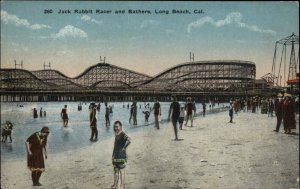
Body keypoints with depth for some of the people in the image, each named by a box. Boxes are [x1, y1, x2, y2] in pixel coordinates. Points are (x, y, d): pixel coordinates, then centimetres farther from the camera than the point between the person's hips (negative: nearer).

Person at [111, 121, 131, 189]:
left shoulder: (123, 134, -18)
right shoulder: (116, 134, 9)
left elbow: (129, 140, -36)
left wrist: (124, 147, -22)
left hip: (121, 156, -9)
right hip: (115, 155, 9)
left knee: (121, 171, -2)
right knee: (115, 170, 15)